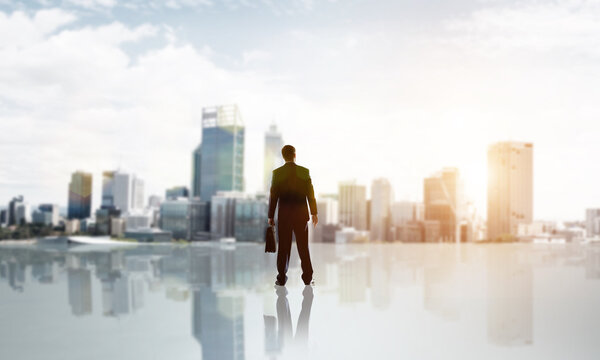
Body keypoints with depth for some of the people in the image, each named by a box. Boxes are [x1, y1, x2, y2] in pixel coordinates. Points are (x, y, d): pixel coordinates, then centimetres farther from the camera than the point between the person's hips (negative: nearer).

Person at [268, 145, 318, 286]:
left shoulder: (277, 173, -3)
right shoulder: (304, 171, -3)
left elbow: (273, 196, -2)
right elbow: (310, 194, -1)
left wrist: (271, 216, 4)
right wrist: (314, 213, 6)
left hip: (284, 215, 0)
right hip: (301, 214, 0)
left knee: (283, 247, 5)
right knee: (303, 246, 7)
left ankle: (282, 278, 6)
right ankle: (307, 278, 9)